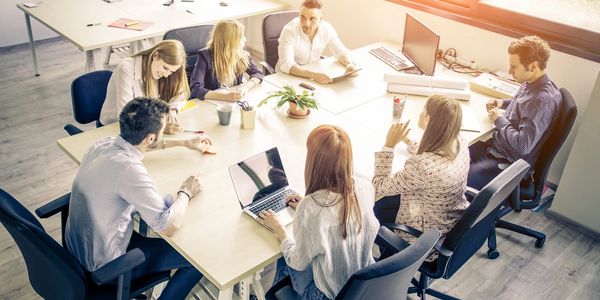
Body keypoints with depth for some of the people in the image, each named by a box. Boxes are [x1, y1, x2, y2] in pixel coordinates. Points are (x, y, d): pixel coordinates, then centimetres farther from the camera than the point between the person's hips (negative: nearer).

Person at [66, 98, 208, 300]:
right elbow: (170, 226, -31)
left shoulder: (103, 144, -9)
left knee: (166, 202, 23)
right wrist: (186, 192, -13)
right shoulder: (129, 169, -34)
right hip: (105, 267, -8)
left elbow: (138, 144, 16)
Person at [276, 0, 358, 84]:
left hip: (315, 73, 5)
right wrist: (313, 75, -44)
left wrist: (350, 64, -23)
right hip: (289, 76, -5)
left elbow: (341, 52, -1)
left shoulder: (327, 29, -12)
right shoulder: (289, 31, -24)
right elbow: (286, 65, -32)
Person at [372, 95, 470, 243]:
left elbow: (379, 188, -24)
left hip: (427, 234, -7)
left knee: (373, 209, 19)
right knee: (389, 200, 27)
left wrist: (388, 146, -21)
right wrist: (406, 140, 20)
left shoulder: (420, 166, -40)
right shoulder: (460, 143, -17)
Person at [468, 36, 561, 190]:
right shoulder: (531, 83, 1)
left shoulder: (543, 100, -28)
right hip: (498, 145, 10)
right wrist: (503, 103, 6)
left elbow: (523, 146, -31)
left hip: (509, 163, -9)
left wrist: (500, 120, -17)